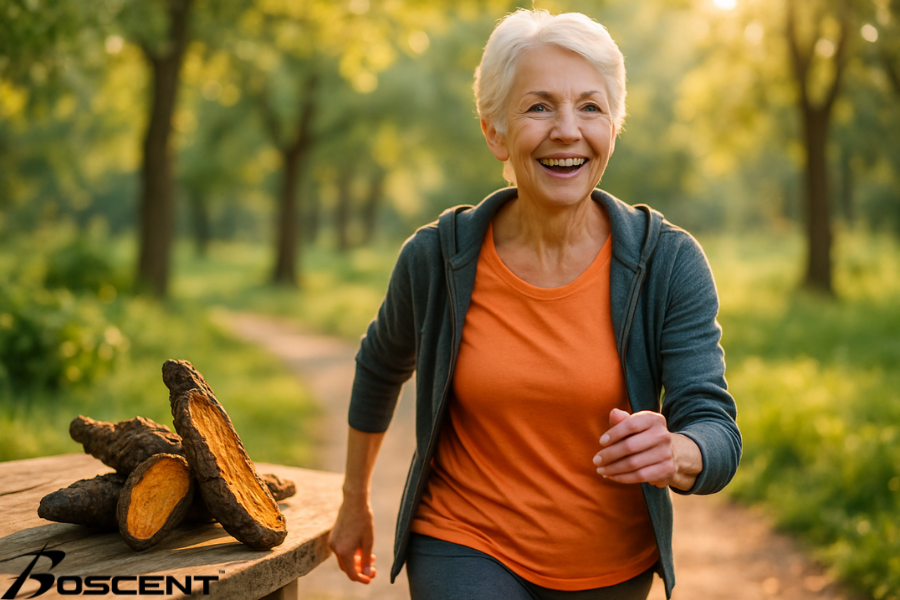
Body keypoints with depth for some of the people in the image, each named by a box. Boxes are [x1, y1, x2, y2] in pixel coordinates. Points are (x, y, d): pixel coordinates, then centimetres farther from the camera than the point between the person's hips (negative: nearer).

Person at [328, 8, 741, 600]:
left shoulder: (669, 262, -15)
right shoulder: (437, 257, -14)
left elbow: (719, 438, -17)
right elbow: (381, 365, 6)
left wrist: (673, 453, -41)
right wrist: (355, 500, 16)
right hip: (469, 550, -1)